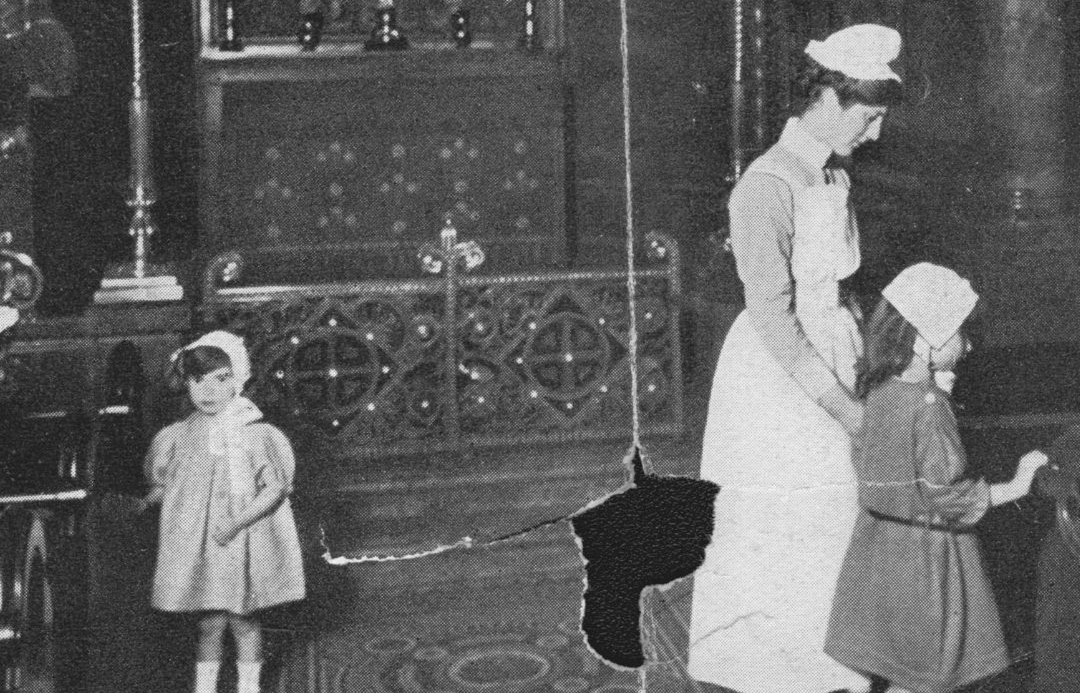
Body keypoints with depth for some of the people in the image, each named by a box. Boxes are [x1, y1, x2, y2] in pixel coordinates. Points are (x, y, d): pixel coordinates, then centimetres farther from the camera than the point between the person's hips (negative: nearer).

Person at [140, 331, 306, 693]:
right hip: (197, 545, 2)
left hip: (244, 544, -2)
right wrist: (153, 498, 3)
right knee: (209, 623, 6)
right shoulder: (178, 438, 2)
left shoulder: (256, 435, -9)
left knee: (243, 620, 6)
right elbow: (163, 482, 19)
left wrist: (237, 523, -18)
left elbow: (275, 488, -12)